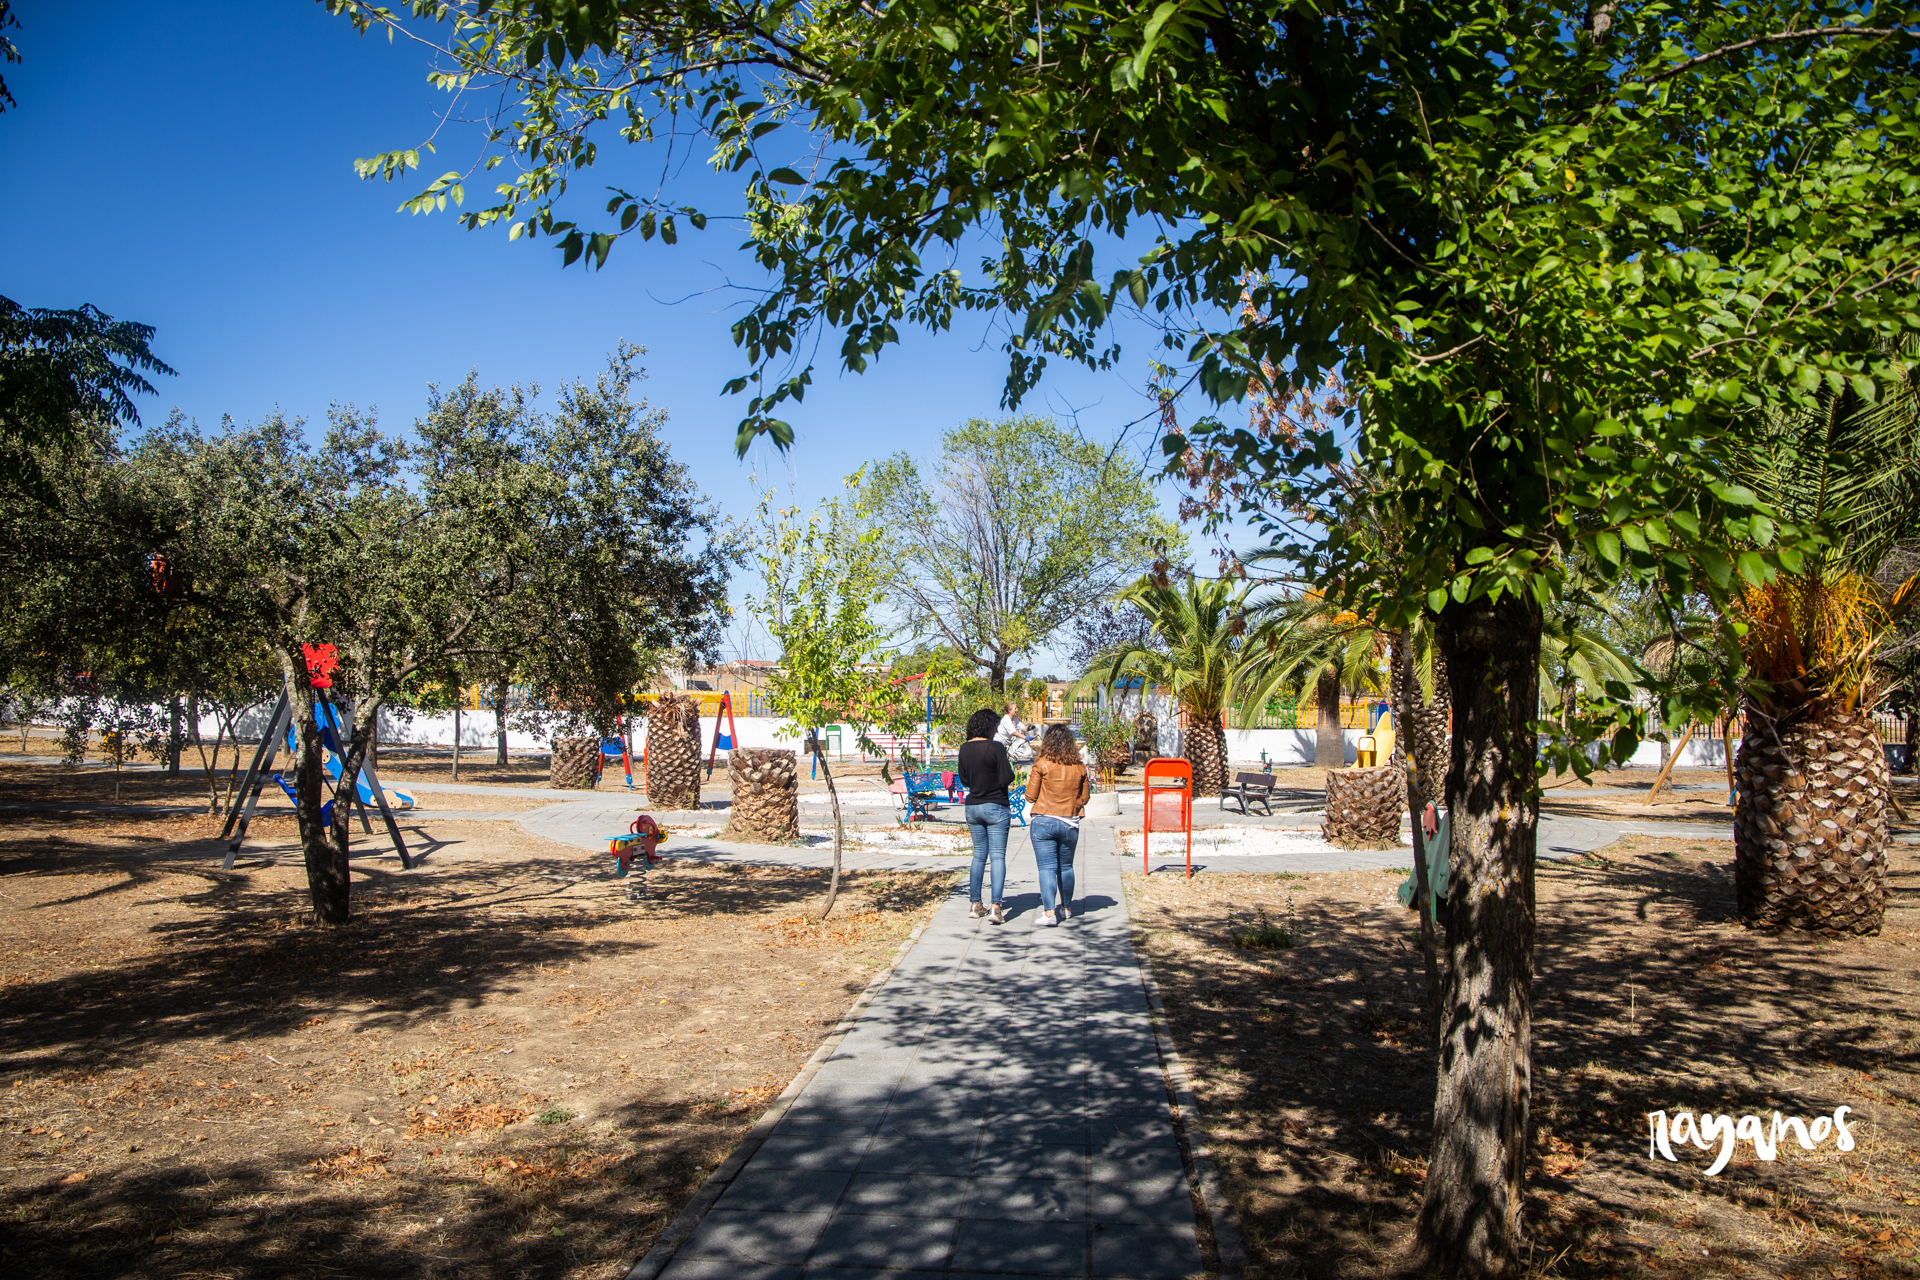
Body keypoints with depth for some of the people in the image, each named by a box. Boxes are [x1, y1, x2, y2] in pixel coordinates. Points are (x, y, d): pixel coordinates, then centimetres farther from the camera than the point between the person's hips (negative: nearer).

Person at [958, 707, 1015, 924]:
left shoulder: (964, 748, 4)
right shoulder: (995, 747, -14)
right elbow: (1007, 778, -16)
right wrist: (995, 782, 5)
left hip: (973, 806, 6)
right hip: (996, 806, -6)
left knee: (978, 855, 15)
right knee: (998, 856, -3)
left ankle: (975, 905, 16)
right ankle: (996, 906, -12)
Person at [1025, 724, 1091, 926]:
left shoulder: (1042, 764, -8)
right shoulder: (1079, 767, 1)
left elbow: (1030, 796, -5)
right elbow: (1084, 797, 8)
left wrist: (1030, 781, 15)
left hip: (1043, 822, -3)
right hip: (1070, 824, 3)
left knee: (1047, 867, -3)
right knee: (1066, 867, 17)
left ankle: (1049, 912, -12)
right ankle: (1066, 907, 31)